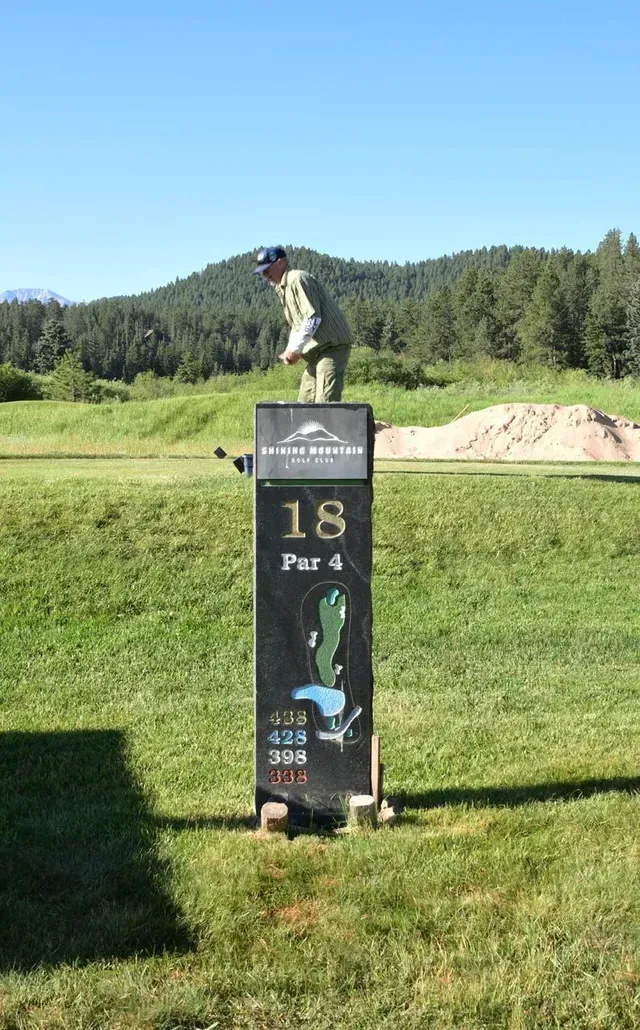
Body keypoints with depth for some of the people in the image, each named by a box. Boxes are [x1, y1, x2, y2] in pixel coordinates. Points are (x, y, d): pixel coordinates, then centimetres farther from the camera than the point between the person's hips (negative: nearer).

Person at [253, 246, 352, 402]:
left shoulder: (298, 279, -12)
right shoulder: (282, 287, 18)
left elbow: (313, 318, -21)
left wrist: (295, 350, -15)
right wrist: (290, 350, 8)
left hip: (333, 345, -10)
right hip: (317, 350, 10)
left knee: (324, 403, -16)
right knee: (305, 402, 8)